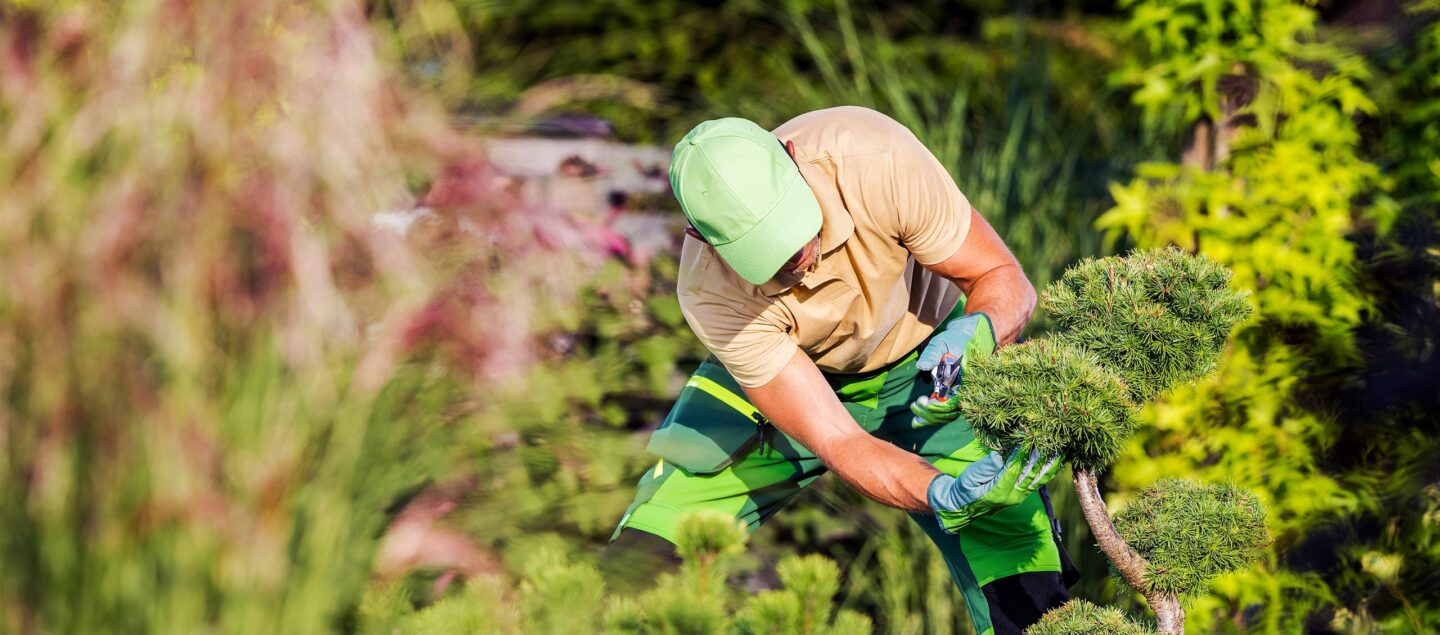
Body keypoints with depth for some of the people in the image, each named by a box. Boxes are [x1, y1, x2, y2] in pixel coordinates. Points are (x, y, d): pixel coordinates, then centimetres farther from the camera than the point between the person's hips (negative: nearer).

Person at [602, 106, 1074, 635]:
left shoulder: (875, 156, -36)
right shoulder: (712, 294, -35)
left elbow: (1005, 279, -22)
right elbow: (838, 444, -35)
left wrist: (976, 333, -45)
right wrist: (946, 496, -53)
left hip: (930, 358, 1)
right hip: (788, 378, 0)